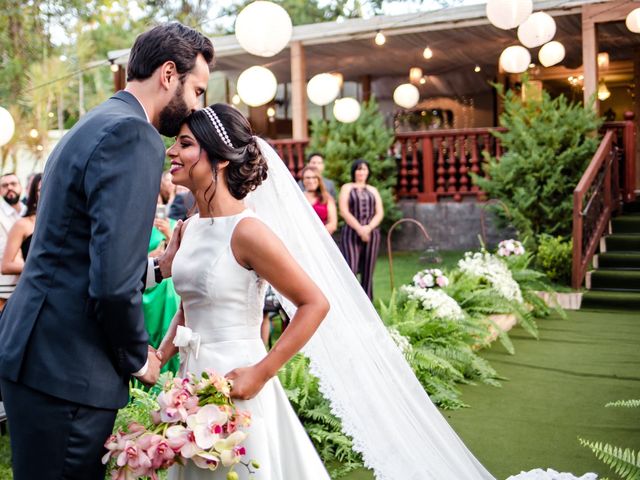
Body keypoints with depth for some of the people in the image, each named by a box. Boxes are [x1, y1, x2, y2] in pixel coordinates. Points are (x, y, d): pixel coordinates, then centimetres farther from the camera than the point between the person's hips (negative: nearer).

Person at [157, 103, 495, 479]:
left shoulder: (246, 230, -19)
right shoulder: (190, 228, 3)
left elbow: (316, 303, -17)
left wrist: (261, 373, -18)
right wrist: (161, 357, 3)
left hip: (235, 389, -7)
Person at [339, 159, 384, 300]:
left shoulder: (373, 190, 18)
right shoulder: (347, 188, 9)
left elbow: (380, 213, 9)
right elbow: (344, 211, -2)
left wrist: (368, 228, -9)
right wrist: (359, 228, -12)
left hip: (371, 234, 3)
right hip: (351, 233, -3)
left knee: (368, 272, 1)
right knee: (351, 270, -14)